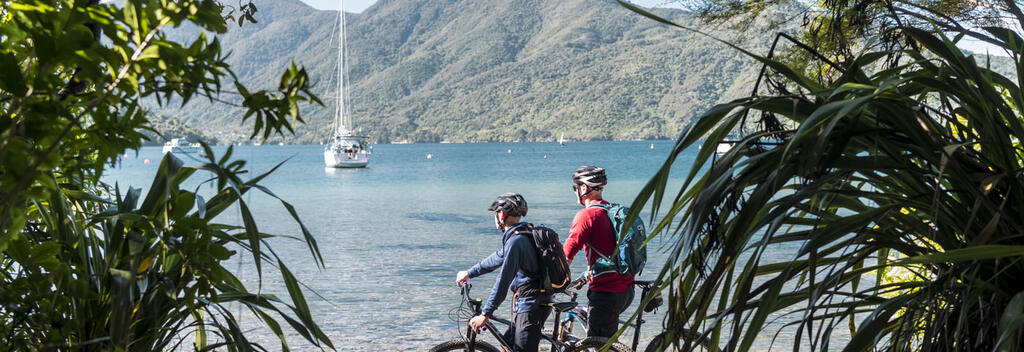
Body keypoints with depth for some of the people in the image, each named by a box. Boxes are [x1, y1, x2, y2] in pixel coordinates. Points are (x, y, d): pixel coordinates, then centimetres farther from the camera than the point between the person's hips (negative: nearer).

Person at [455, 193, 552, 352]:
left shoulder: (516, 241, -20)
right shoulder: (523, 236, 13)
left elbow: (503, 281, -23)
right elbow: (499, 257, 27)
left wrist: (485, 314, -20)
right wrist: (469, 273, 36)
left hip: (532, 307, -10)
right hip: (529, 304, 10)